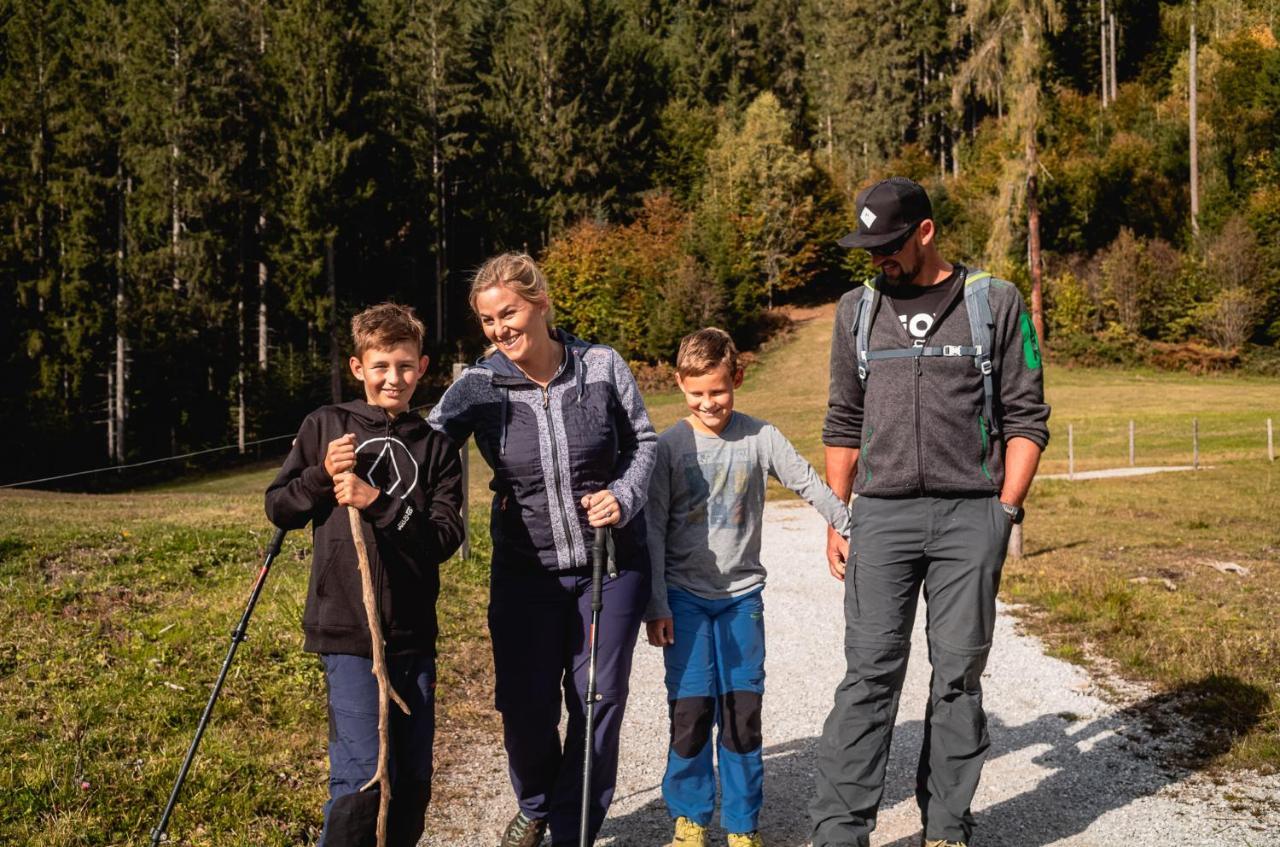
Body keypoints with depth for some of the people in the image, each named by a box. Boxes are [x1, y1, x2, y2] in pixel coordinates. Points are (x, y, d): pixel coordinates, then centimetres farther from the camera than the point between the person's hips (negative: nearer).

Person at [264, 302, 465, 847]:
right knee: (362, 777, -8)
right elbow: (279, 509, 8)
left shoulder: (436, 446, 6)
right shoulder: (326, 426, 5)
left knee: (413, 780, 10)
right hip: (346, 631, -2)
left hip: (414, 634, 3)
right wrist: (323, 475, -9)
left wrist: (377, 502, -15)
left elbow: (446, 536, -4)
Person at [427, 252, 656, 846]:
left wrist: (625, 496, -15)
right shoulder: (477, 387, -8)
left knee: (599, 702, 7)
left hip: (612, 563, 0)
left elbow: (643, 441, 2)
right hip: (525, 571, 0)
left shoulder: (602, 367, -9)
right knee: (526, 707, 6)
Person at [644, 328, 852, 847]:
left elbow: (809, 485, 6)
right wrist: (655, 606, -5)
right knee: (691, 709, -4)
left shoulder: (760, 438, -1)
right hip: (685, 595, -1)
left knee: (743, 709, 2)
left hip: (742, 594, 1)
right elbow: (653, 530, -2)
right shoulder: (670, 447, -3)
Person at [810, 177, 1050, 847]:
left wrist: (1003, 513, -6)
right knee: (870, 673, -2)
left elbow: (1026, 419, 3)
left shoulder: (995, 302, 4)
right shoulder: (857, 310, 12)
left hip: (971, 515, -1)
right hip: (881, 515, 2)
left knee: (959, 676, 4)